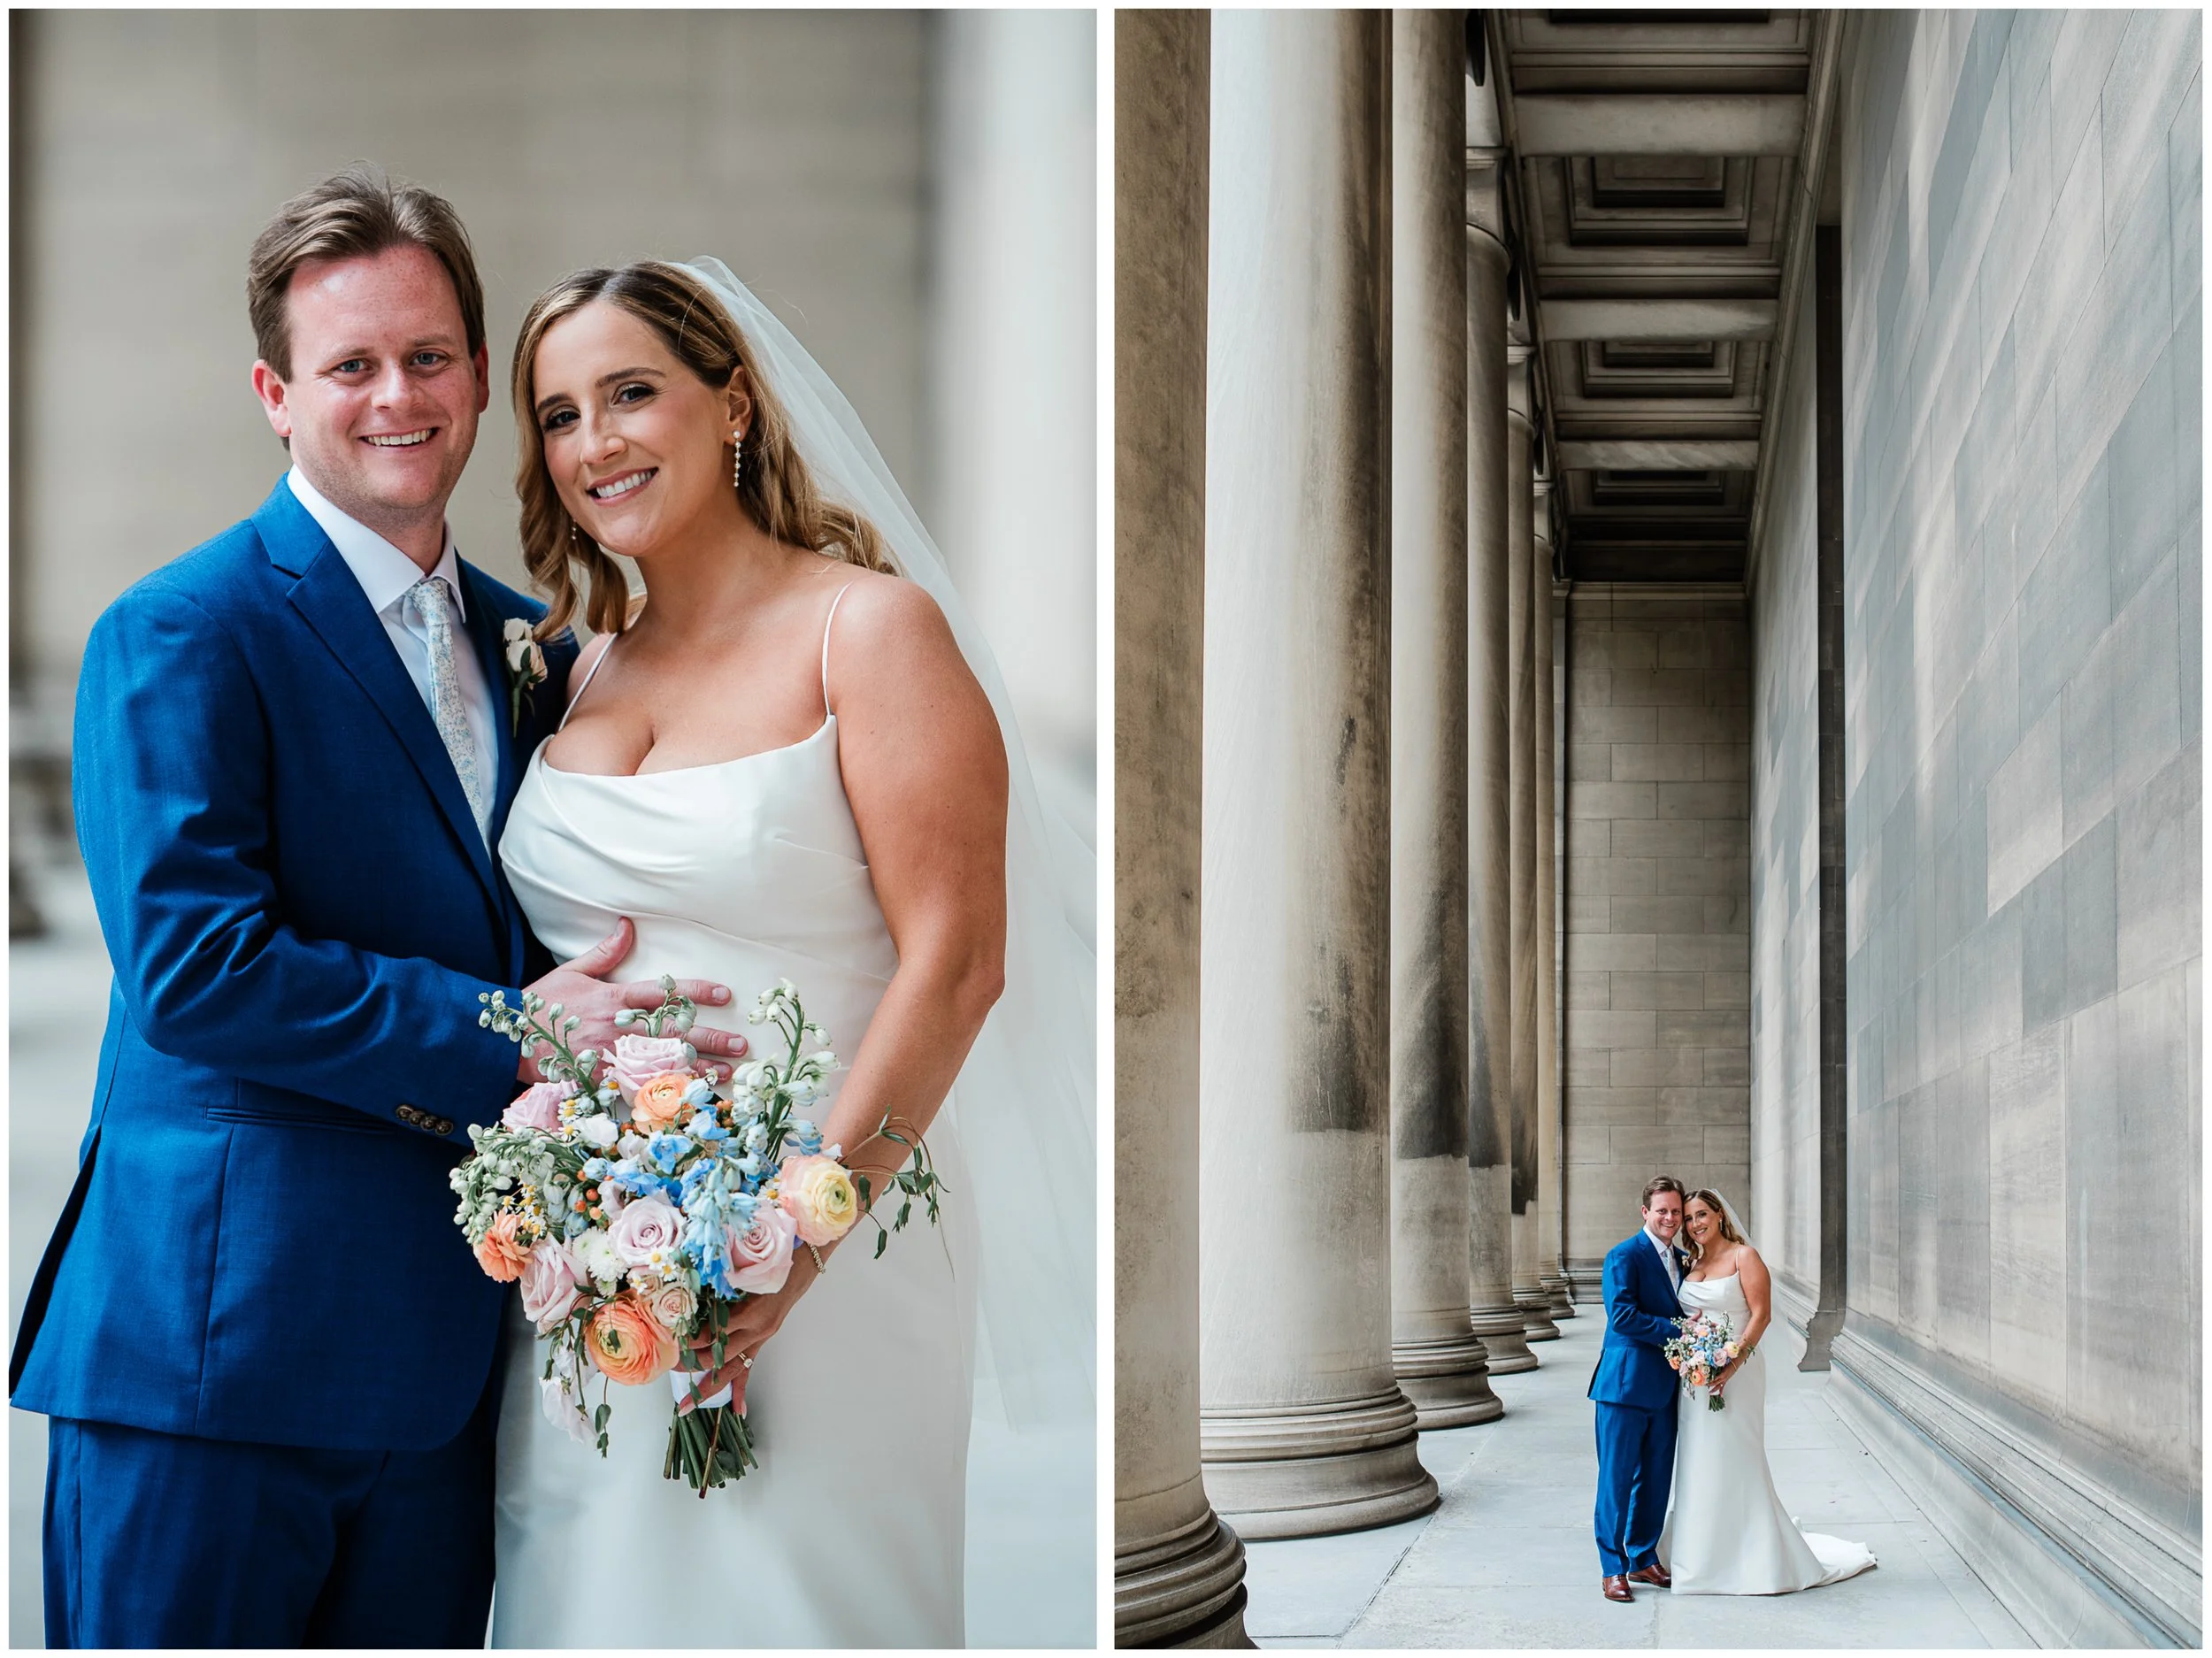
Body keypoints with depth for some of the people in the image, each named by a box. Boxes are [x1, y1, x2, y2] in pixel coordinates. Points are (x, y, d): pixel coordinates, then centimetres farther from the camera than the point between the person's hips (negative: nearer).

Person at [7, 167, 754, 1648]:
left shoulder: (528, 645, 14)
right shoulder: (180, 637, -8)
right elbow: (191, 967, -17)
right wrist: (502, 1040, -18)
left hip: (442, 1351, 6)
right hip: (217, 1337, -6)